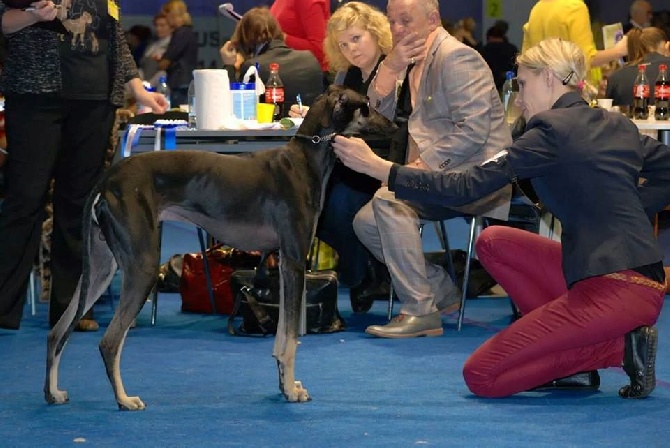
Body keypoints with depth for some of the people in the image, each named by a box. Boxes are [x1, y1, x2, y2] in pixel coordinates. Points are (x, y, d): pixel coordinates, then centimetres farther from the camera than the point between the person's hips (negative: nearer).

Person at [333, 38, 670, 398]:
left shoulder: (553, 130, -9)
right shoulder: (616, 125, 14)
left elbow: (466, 188, -13)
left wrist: (378, 168, -11)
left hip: (618, 286, -9)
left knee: (481, 376, -5)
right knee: (492, 241, 18)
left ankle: (620, 347, -5)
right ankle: (574, 361, 9)